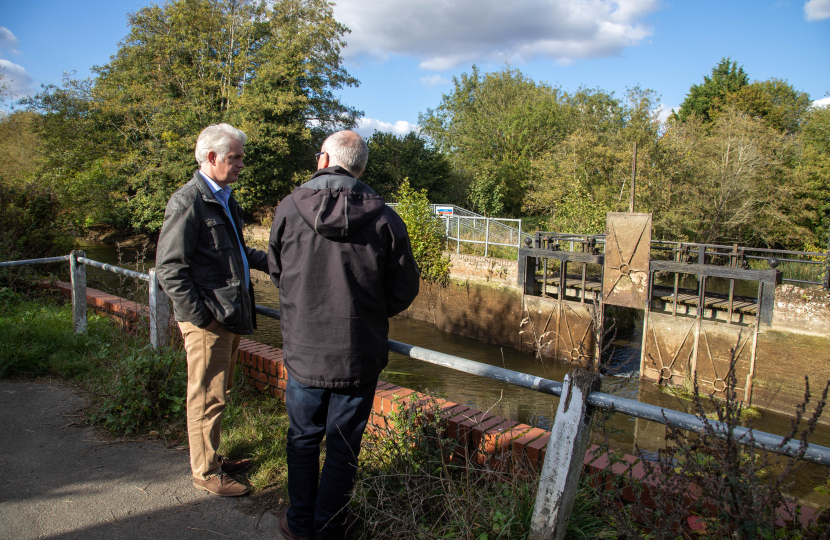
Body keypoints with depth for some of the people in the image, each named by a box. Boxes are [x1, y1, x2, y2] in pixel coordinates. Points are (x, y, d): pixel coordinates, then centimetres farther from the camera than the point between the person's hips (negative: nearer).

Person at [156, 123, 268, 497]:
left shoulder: (224, 199, 16)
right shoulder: (188, 201, -14)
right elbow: (169, 267, -17)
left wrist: (268, 261, 14)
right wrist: (200, 316, -19)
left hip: (230, 315, 9)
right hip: (207, 320, -9)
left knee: (219, 393, 20)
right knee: (207, 397, 3)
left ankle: (214, 457, 35)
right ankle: (205, 472, 19)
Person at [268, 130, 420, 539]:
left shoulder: (289, 208, -8)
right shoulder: (383, 218, -10)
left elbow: (277, 272, 6)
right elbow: (404, 290, -5)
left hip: (303, 352, 1)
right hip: (360, 356, 0)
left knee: (303, 439, 21)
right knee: (343, 446, 15)